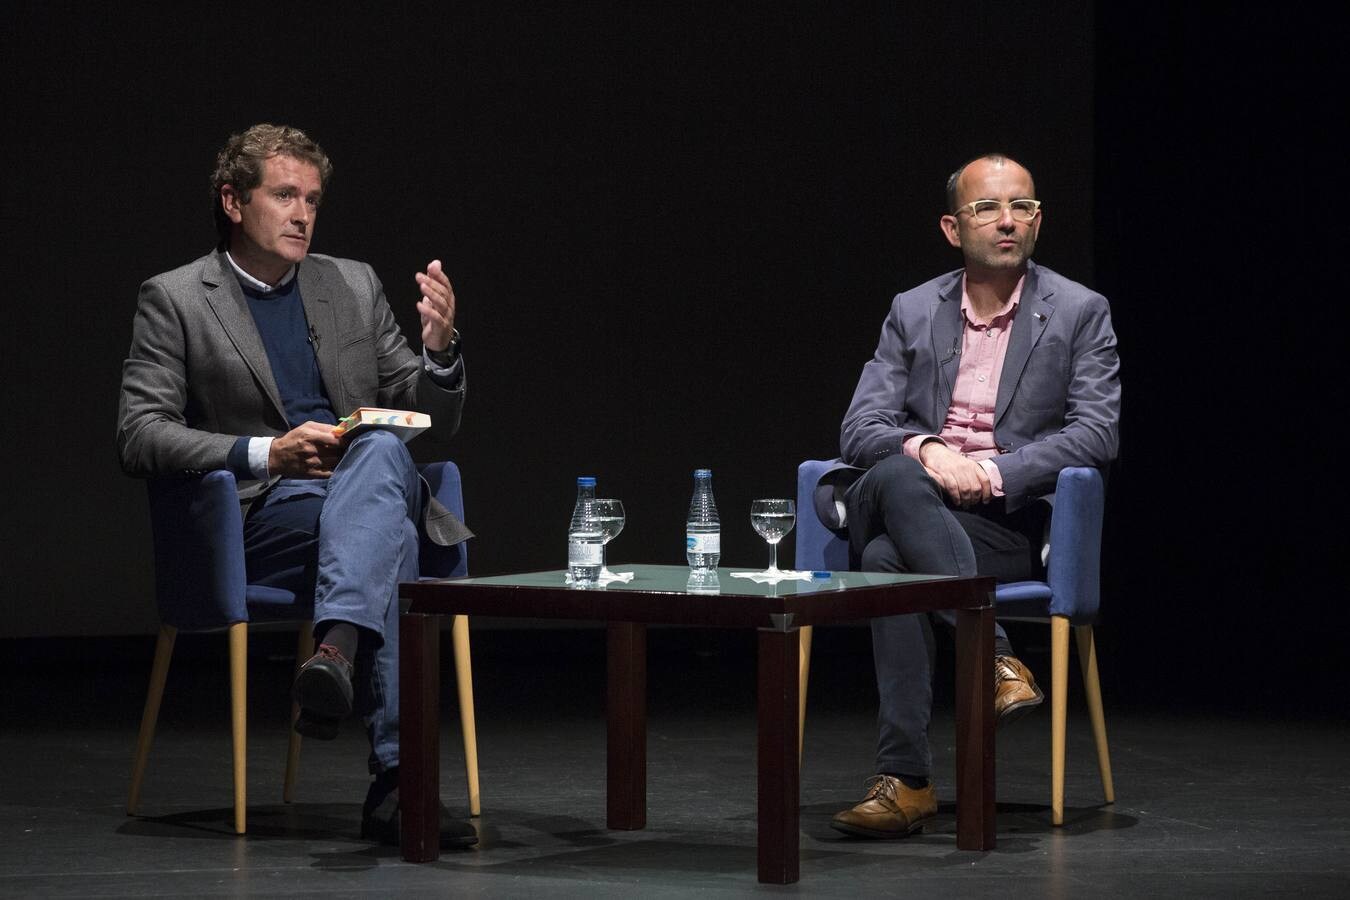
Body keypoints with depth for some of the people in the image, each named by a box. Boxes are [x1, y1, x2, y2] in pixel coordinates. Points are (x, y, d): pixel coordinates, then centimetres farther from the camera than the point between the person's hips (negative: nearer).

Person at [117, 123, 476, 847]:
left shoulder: (354, 286, 19)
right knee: (388, 544, -36)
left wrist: (440, 348, -5)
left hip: (372, 488, 3)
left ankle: (337, 648, -57)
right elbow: (139, 435, -5)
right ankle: (398, 774, -47)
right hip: (258, 519, -3)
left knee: (379, 451, -36)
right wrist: (264, 454, -18)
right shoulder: (174, 299, 7)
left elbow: (434, 421, 19)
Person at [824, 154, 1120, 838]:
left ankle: (905, 777, -33)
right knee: (896, 476, -36)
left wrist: (992, 473, -17)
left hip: (1014, 519, -3)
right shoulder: (912, 312, 14)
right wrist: (927, 449, -18)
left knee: (888, 558, -34)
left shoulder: (1079, 313, 6)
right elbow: (860, 428, 4)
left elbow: (1096, 433, -5)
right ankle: (993, 655, -36)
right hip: (913, 503, 3)